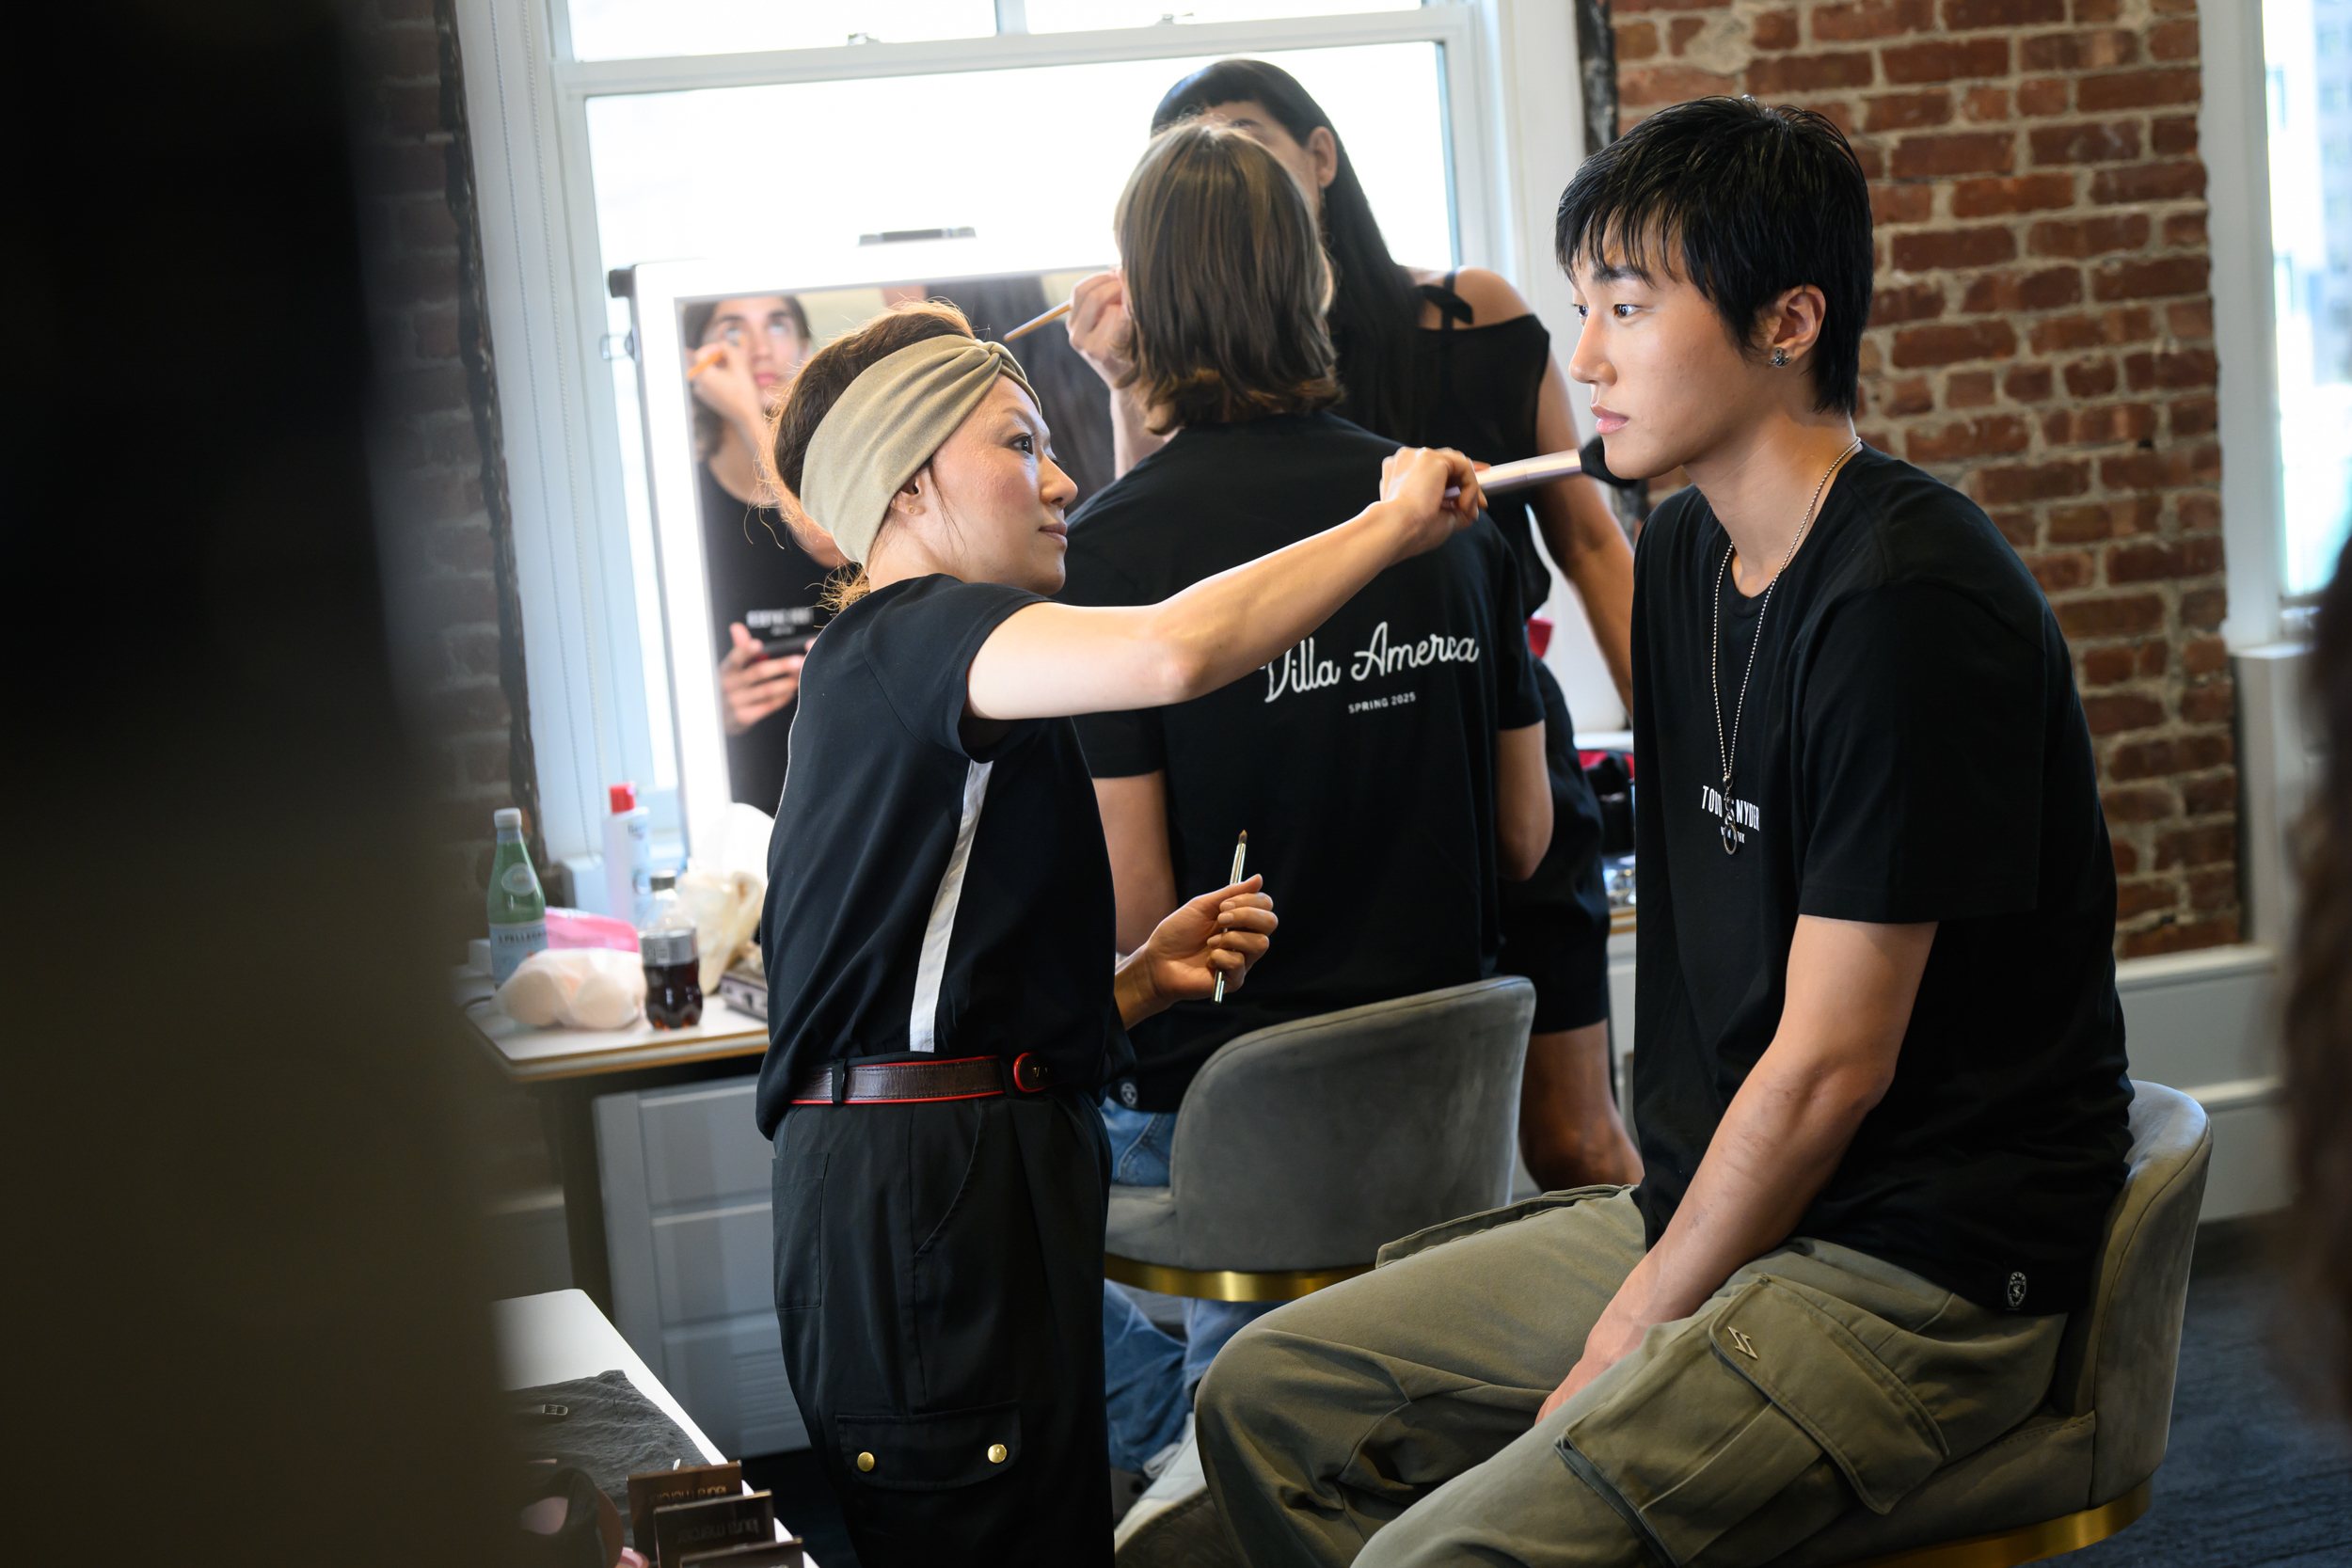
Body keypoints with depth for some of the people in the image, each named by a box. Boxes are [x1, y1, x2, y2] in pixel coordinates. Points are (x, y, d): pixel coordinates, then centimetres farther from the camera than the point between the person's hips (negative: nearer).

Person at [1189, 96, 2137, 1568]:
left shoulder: (1905, 604, -19)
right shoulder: (1688, 552, 9)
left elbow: (1831, 1064, -18)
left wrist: (1624, 1344, -9)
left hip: (1919, 1270, -9)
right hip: (1712, 1206, 9)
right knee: (1268, 1392, 7)